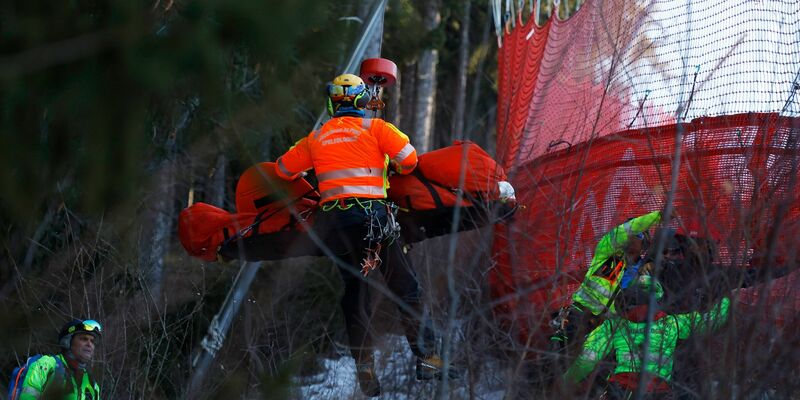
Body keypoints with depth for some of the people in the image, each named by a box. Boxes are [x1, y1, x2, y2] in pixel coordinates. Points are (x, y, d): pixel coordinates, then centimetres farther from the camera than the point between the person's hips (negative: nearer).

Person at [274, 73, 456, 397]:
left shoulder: (316, 138, 14)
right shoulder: (374, 127, 4)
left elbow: (284, 168, 23)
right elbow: (408, 157, -5)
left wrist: (307, 175, 44)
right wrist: (400, 170, 18)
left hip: (333, 221, 3)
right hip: (372, 214, -3)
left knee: (354, 297, 11)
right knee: (406, 289, 2)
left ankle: (365, 372, 6)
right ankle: (426, 359, -5)